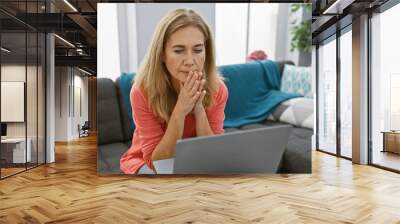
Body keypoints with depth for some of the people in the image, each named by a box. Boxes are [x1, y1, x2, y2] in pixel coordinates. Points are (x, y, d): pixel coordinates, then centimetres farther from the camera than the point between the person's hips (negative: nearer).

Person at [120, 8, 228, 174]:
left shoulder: (217, 89, -18)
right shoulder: (143, 90, -24)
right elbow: (156, 160, -23)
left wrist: (199, 110, -32)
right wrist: (180, 111, -36)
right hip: (146, 162, -2)